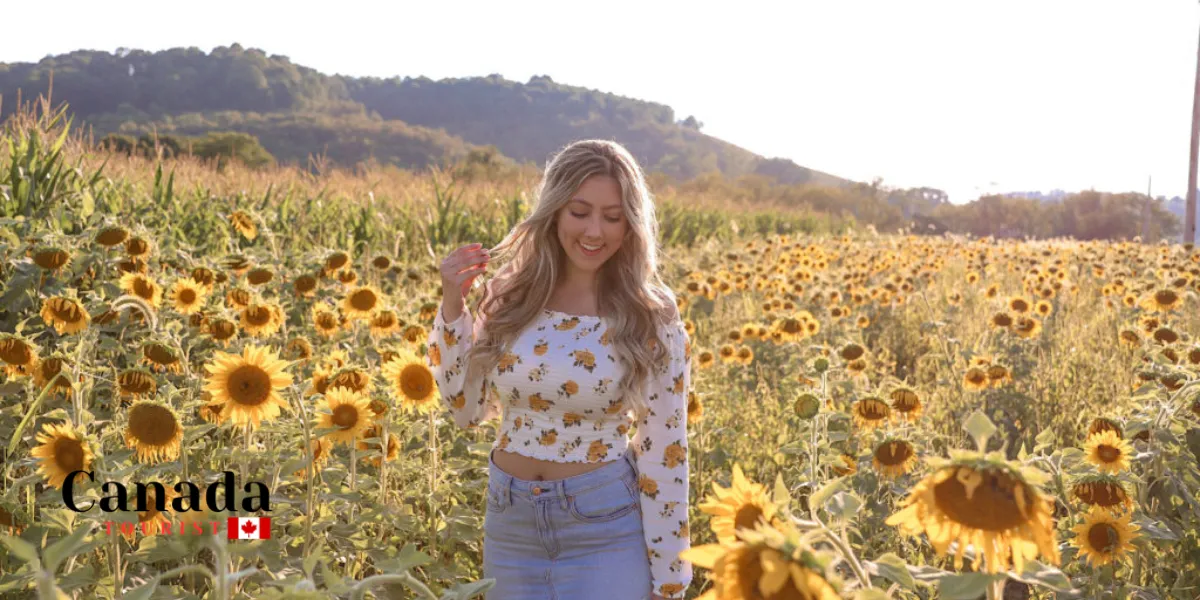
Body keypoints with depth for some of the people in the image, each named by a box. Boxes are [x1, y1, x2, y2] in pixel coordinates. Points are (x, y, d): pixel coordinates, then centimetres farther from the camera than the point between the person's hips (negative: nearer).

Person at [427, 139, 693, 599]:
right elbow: (467, 409, 4)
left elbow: (665, 450, -7)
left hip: (606, 526, -3)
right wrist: (452, 306, -6)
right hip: (509, 520, 3)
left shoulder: (651, 316, -10)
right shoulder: (510, 295, -2)